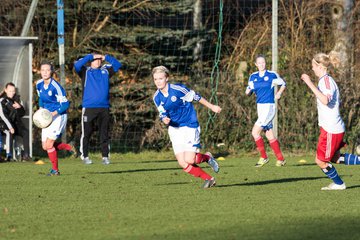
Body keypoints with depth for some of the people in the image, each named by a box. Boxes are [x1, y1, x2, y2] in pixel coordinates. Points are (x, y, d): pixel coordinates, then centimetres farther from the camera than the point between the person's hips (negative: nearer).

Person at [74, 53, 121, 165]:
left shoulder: (106, 70, 16)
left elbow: (117, 65, 15)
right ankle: (84, 156, 8)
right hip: (89, 108, -3)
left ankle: (105, 156, 8)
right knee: (86, 133, 1)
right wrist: (91, 56, -7)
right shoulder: (85, 71, 7)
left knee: (104, 133, 4)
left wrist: (106, 57, 6)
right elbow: (77, 65, -10)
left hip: (104, 107, 3)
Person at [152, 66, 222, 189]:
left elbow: (195, 97, -4)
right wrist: (164, 119, -20)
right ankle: (208, 179, 10)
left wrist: (212, 107, 6)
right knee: (183, 163, -6)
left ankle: (207, 157, 16)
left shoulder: (177, 89, -16)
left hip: (190, 126, -5)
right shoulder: (157, 97, -1)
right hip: (175, 130, 5)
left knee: (189, 160, -17)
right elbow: (162, 113, 5)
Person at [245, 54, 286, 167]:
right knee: (270, 136, 9)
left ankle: (263, 157, -1)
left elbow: (283, 84, 8)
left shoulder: (272, 75, -5)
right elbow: (248, 92, 13)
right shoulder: (253, 77, 8)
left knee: (255, 132, -13)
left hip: (269, 107, -6)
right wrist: (248, 90, -9)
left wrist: (279, 93, -7)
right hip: (260, 107, 6)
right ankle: (281, 159, 17)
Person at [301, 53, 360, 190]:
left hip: (331, 130, -10)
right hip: (336, 127, 10)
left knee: (321, 161, 3)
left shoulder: (326, 80, -17)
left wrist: (310, 83, -34)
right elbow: (338, 102, 23)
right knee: (335, 158, 21)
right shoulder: (326, 80, 13)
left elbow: (325, 100, -36)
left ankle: (339, 184, 18)